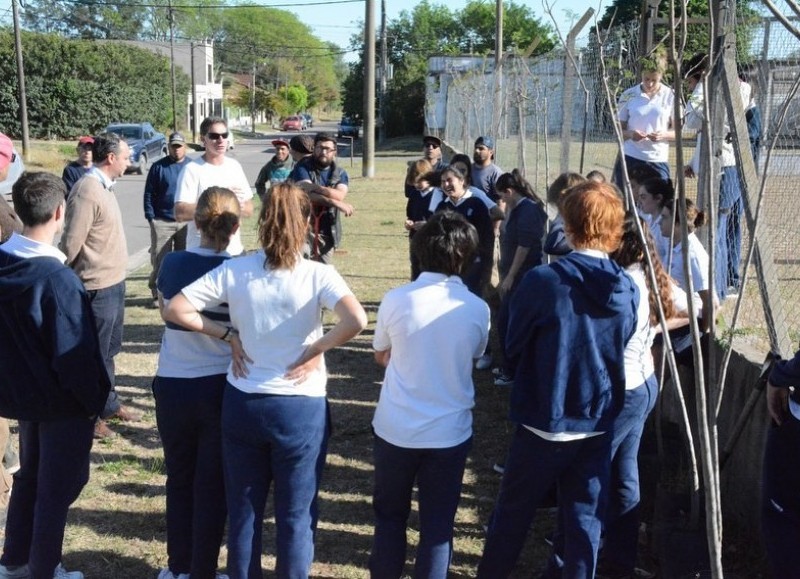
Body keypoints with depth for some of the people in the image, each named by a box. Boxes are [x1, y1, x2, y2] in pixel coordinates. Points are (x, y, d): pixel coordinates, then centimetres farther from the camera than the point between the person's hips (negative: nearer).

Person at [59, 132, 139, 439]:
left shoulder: (104, 186, 9)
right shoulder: (87, 191, -21)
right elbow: (70, 244, -20)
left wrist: (116, 276, 14)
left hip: (114, 282, 10)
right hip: (98, 287, -10)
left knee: (110, 348, 21)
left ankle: (109, 403, 36)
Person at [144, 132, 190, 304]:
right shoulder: (158, 167, 0)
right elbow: (149, 194, 0)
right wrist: (151, 217, -7)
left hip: (186, 222, 2)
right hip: (162, 222, -2)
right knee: (160, 260, 0)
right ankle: (158, 294, 9)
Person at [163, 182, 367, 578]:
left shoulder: (233, 271, -6)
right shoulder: (318, 275, -13)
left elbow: (174, 310, -6)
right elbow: (356, 321, -29)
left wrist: (229, 335, 0)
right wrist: (316, 350, -13)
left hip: (242, 404, 3)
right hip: (300, 408, -2)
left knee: (243, 510, 18)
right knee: (296, 515, 12)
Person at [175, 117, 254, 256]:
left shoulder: (235, 166, 8)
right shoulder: (192, 169, -10)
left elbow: (249, 209, 12)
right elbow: (180, 213, -19)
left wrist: (239, 206, -12)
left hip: (235, 250, 5)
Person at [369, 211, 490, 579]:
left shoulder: (396, 300, -12)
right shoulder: (478, 309, -10)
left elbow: (382, 357, 4)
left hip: (396, 428, 0)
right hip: (449, 432, 0)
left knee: (389, 514, 20)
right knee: (438, 522, 13)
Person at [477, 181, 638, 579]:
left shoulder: (543, 281, -18)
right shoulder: (628, 289, -4)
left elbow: (513, 346, -5)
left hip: (544, 422, -3)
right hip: (598, 423, 3)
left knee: (513, 512, 15)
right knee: (586, 519, 13)